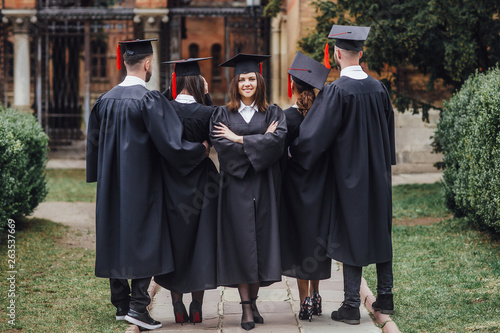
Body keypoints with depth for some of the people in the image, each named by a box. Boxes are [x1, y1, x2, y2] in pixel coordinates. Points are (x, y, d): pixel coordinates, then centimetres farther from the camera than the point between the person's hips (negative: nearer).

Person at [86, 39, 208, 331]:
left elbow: (93, 142, 15)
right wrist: (201, 149, -3)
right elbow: (169, 143, -18)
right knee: (145, 238, -1)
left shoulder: (105, 100, 6)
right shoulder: (150, 100, -15)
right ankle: (138, 306, -5)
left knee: (116, 237, 12)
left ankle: (121, 304, 19)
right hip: (142, 183, -7)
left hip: (112, 185, 7)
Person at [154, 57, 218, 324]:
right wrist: (205, 97, 5)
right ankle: (196, 307, 9)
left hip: (170, 185, 1)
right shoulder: (207, 112, -11)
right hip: (201, 182, -1)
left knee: (174, 243, 10)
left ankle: (177, 307, 12)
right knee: (200, 242, 8)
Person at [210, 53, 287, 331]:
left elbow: (278, 139, -9)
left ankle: (253, 300, 12)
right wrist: (259, 142, -10)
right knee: (240, 243, -6)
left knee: (260, 242, 1)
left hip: (263, 187, 1)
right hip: (235, 186, -1)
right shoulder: (222, 115, 8)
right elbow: (220, 145, -8)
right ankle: (246, 307, -4)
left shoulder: (273, 113, 10)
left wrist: (239, 138, -10)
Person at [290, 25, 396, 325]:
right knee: (380, 231, 15)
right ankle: (385, 298, 21)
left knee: (351, 235, -1)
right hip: (378, 173, 6)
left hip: (349, 174, -6)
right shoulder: (379, 88, 2)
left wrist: (295, 151, 0)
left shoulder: (336, 91, -17)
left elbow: (316, 135, -17)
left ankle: (352, 306, 2)